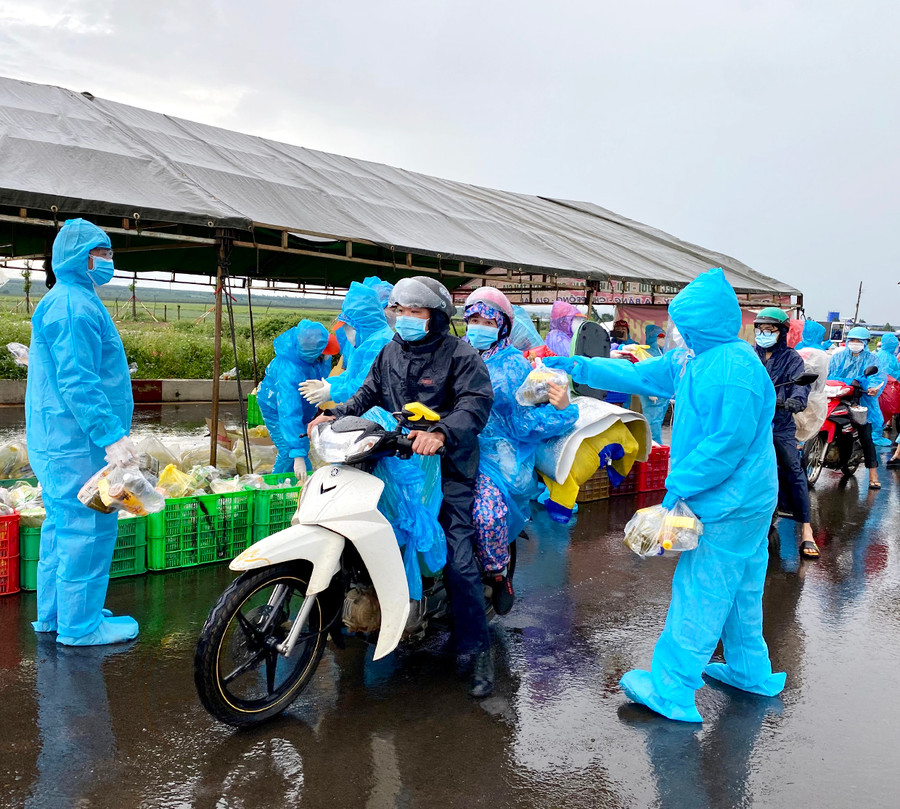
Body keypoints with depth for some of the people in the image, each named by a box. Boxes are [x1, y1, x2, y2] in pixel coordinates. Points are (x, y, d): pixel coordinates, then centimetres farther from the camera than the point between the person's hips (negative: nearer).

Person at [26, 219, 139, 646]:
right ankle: (80, 624, 4)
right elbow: (76, 380, -24)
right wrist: (112, 435, -25)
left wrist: (109, 431, 27)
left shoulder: (67, 301, 20)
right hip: (77, 442, -11)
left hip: (58, 440, 11)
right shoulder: (74, 306, -15)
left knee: (63, 524, 17)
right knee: (87, 528, -4)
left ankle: (53, 614, 27)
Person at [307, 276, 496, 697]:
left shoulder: (460, 355, -7)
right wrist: (337, 414, -1)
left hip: (446, 466, -6)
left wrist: (441, 432, -37)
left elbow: (477, 402, -19)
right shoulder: (391, 351, 13)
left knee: (457, 560, -9)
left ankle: (478, 650, 2)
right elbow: (370, 392, 17)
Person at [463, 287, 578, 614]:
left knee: (487, 513, -30)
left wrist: (561, 409, -20)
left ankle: (499, 574, -1)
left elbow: (525, 424, -3)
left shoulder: (514, 365, 4)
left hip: (496, 456, -4)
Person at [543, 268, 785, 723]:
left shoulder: (735, 369, -24)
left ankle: (671, 693, 7)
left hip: (729, 506, -10)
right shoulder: (695, 359, 7)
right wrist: (578, 368, 13)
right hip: (747, 499, 10)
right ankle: (750, 672, 37)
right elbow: (640, 376, 15)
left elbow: (729, 441, -27)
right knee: (740, 589, 21)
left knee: (699, 593, -2)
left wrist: (679, 484, -21)